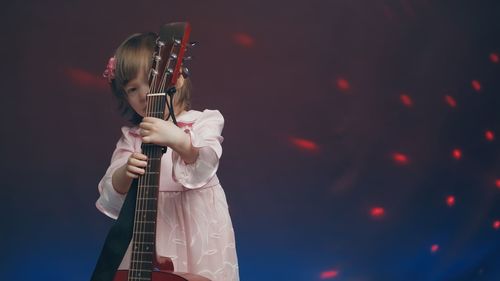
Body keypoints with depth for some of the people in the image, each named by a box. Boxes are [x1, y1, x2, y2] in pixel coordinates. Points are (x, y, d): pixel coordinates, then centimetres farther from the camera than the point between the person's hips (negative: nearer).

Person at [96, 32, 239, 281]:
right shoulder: (131, 137, 5)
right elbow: (111, 194, -1)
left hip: (197, 227, -2)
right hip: (148, 230, 2)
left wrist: (178, 140, -40)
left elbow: (205, 163, -22)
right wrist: (125, 174, -22)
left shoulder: (202, 122, -4)